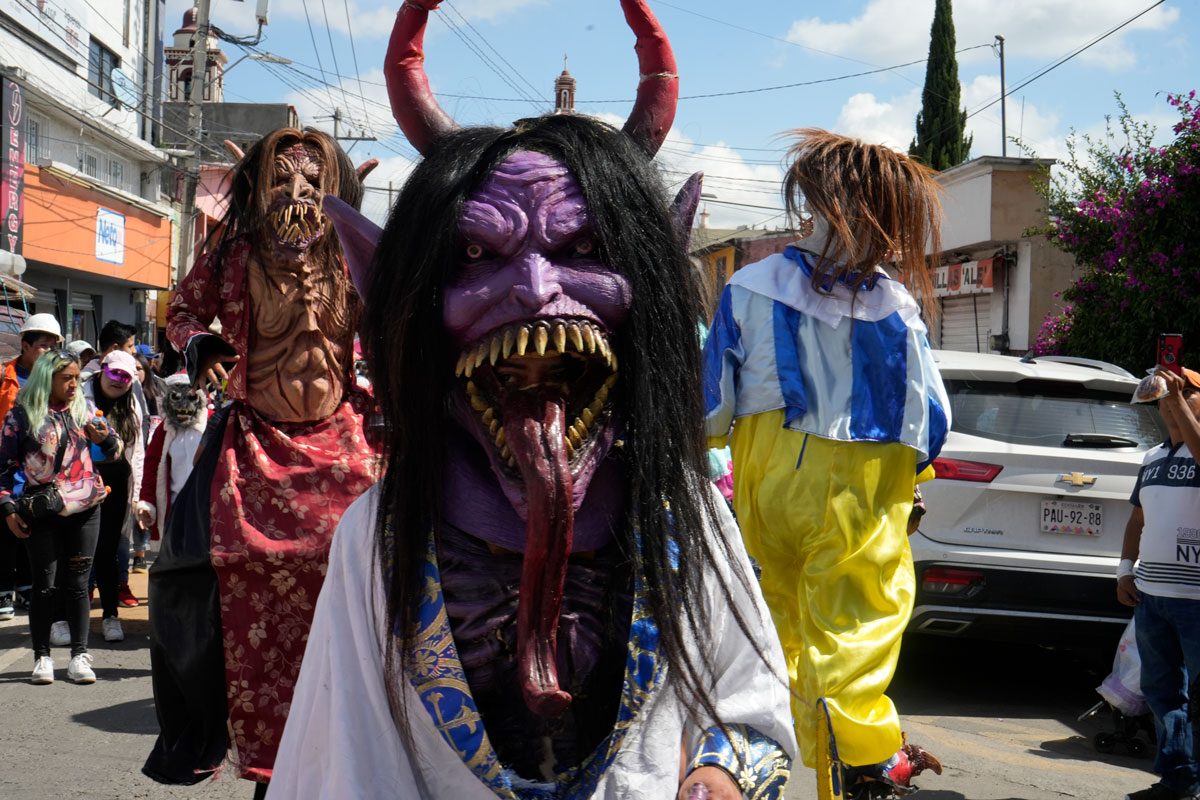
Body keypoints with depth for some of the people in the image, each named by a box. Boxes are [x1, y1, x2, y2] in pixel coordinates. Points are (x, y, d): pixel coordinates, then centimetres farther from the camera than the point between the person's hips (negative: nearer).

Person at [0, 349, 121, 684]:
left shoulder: (82, 410, 9)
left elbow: (115, 452, 17)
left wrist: (106, 438, -6)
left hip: (84, 509, 3)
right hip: (42, 514, -3)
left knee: (77, 584, 4)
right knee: (45, 586, -2)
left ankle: (80, 655, 10)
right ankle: (42, 657, 10)